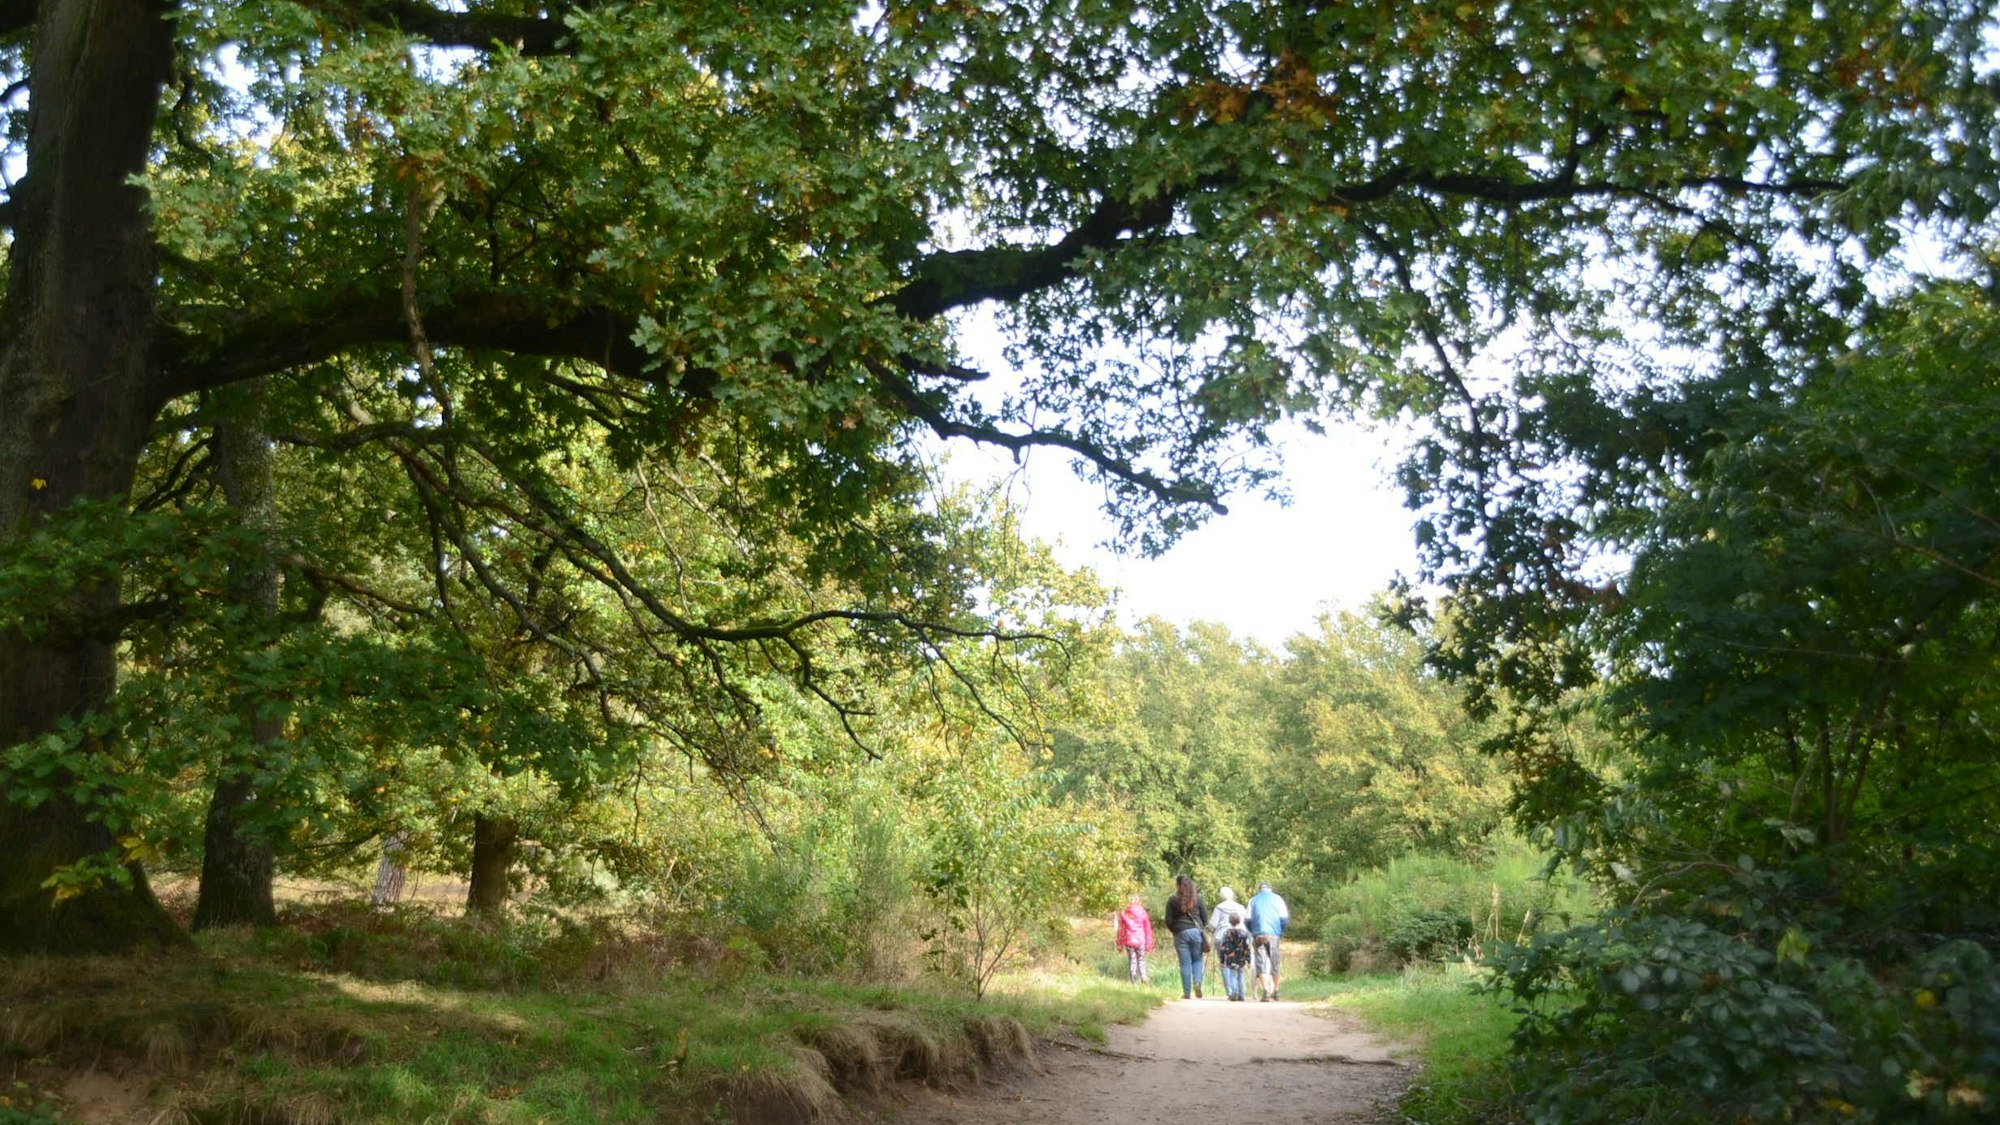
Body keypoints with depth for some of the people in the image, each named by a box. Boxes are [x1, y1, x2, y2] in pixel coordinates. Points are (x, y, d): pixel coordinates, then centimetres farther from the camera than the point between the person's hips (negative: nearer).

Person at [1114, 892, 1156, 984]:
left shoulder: (1123, 913, 1)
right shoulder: (1143, 913, -3)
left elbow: (1120, 929, 5)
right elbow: (1148, 930, 0)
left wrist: (1120, 944, 12)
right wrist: (1149, 945, 6)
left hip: (1128, 941, 1)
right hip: (1140, 941, -1)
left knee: (1131, 961, 9)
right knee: (1141, 960, 10)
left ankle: (1134, 981, 7)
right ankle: (1144, 979, -4)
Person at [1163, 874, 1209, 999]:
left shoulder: (1173, 900, -1)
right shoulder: (1198, 898, 3)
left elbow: (1168, 920, 0)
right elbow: (1205, 916, 5)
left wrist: (1173, 930, 18)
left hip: (1180, 933, -1)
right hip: (1196, 931, 1)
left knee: (1185, 963, 4)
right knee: (1197, 960, 12)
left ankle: (1186, 992, 5)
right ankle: (1197, 982, -10)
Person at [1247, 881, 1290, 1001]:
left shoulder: (1253, 900, 13)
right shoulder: (1277, 899, 11)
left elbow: (1248, 919, 4)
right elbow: (1284, 918, 2)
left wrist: (1252, 932, 15)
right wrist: (1282, 932, 12)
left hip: (1259, 934, 0)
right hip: (1274, 934, 0)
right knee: (1274, 961, 11)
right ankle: (1275, 990, 19)